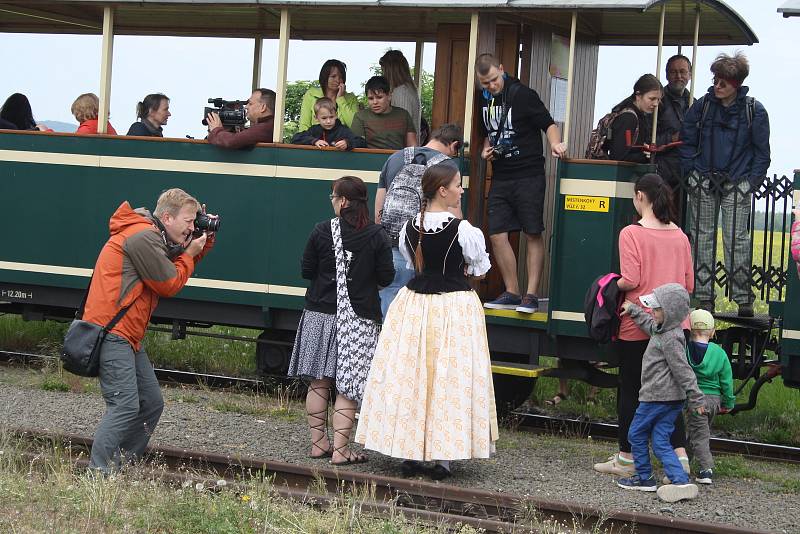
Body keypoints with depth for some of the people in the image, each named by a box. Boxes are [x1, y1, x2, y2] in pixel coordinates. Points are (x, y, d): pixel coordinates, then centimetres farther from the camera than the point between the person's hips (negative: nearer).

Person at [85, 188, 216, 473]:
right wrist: (189, 253, 1)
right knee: (125, 406, -17)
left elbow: (176, 268, 22)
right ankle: (97, 471, -16)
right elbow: (169, 284, -13)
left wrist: (202, 244, 9)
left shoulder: (151, 237, 17)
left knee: (151, 403, 13)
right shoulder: (143, 237, -15)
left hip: (127, 336, 11)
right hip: (112, 333, -11)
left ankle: (125, 463, 18)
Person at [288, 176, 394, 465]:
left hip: (321, 313, 1)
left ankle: (318, 442, 18)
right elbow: (386, 277, -6)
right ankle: (340, 449, -2)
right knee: (347, 386, 1)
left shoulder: (321, 231, -6)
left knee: (318, 382, 12)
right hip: (360, 319, -1)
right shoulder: (376, 236, -7)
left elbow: (306, 271, 0)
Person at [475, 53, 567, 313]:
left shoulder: (522, 95, -9)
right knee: (497, 236, 1)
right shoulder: (485, 100, 9)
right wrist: (486, 150, 6)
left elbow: (549, 124, -9)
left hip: (529, 176, -6)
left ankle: (531, 295, 0)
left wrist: (555, 144, -28)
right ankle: (512, 293, 11)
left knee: (533, 235, -2)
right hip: (500, 179, 6)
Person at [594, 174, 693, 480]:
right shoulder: (680, 236, 6)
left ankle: (626, 460, 14)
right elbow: (689, 285, 9)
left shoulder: (632, 234, -12)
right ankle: (679, 454, -2)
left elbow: (631, 281, -18)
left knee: (630, 391, 6)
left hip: (638, 326, -5)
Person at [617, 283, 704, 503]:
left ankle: (644, 478, 16)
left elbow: (682, 370, -21)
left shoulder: (670, 339, -19)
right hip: (673, 399, 10)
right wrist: (633, 310, 42)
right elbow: (650, 325, 35)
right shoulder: (663, 330, 11)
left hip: (657, 398, -10)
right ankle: (681, 481, -5)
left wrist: (695, 399, -22)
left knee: (637, 434, 7)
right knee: (661, 442, 7)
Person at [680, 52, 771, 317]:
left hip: (737, 183, -2)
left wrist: (752, 181, -4)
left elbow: (761, 151, 4)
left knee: (736, 240, -6)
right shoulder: (703, 105, 2)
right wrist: (691, 171, 1)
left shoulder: (754, 110, -2)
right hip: (704, 181, 2)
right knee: (702, 238, 3)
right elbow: (687, 139, 10)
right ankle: (704, 298, 10)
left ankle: (743, 298, 0)